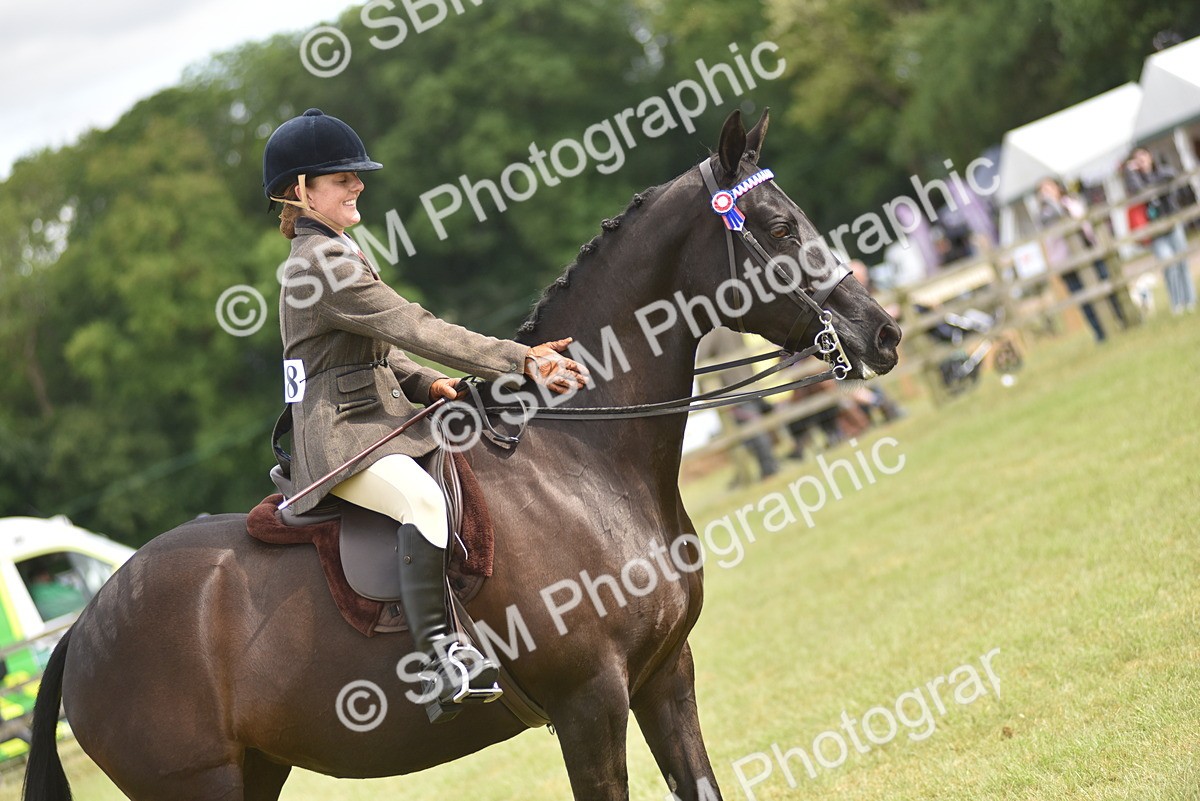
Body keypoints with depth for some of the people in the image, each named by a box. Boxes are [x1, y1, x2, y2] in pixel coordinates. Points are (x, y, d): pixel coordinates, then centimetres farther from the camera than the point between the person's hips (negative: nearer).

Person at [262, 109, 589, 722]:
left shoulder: (327, 255, 19)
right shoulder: (323, 263, -14)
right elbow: (415, 328, -21)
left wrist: (427, 384, 4)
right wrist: (521, 360, -23)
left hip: (378, 425, 11)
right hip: (341, 440, -11)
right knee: (423, 499, -37)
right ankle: (439, 660, -44)